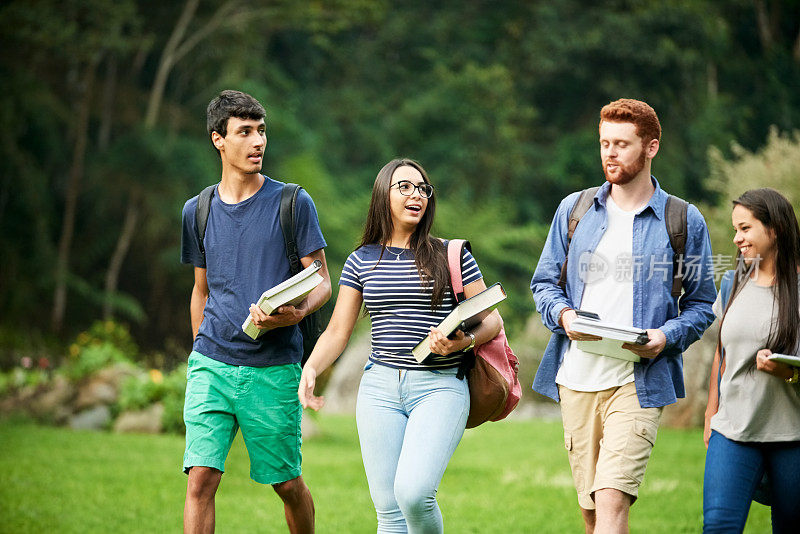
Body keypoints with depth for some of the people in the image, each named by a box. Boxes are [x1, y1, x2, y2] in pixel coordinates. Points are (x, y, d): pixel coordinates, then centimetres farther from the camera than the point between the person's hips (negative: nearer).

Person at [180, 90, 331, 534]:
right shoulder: (197, 211, 10)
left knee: (287, 483, 7)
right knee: (200, 478, -11)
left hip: (274, 368, -2)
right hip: (212, 364, 2)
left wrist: (295, 314, -20)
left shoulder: (293, 203, 0)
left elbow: (321, 282, 1)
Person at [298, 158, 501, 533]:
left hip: (441, 387, -3)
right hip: (380, 387, 3)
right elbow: (337, 332, 10)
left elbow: (492, 320, 6)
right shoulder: (362, 261, 11)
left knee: (413, 491, -22)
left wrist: (464, 341, -15)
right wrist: (311, 368, -10)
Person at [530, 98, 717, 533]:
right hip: (576, 378, 4)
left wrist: (667, 336, -13)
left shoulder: (684, 221, 4)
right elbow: (544, 281, 16)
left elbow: (701, 303, 7)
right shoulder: (573, 210, 12)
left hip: (640, 380, -4)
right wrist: (563, 314, -7)